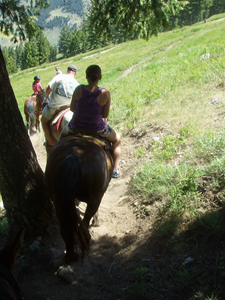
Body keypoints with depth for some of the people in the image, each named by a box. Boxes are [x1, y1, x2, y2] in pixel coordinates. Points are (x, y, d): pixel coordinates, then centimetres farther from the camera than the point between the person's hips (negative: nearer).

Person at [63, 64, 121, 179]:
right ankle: (115, 170, 27)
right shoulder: (105, 93, -18)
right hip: (97, 129, -1)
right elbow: (105, 115, -9)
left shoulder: (79, 89, -15)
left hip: (75, 128, 2)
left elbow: (72, 108, -3)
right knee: (117, 140, 29)